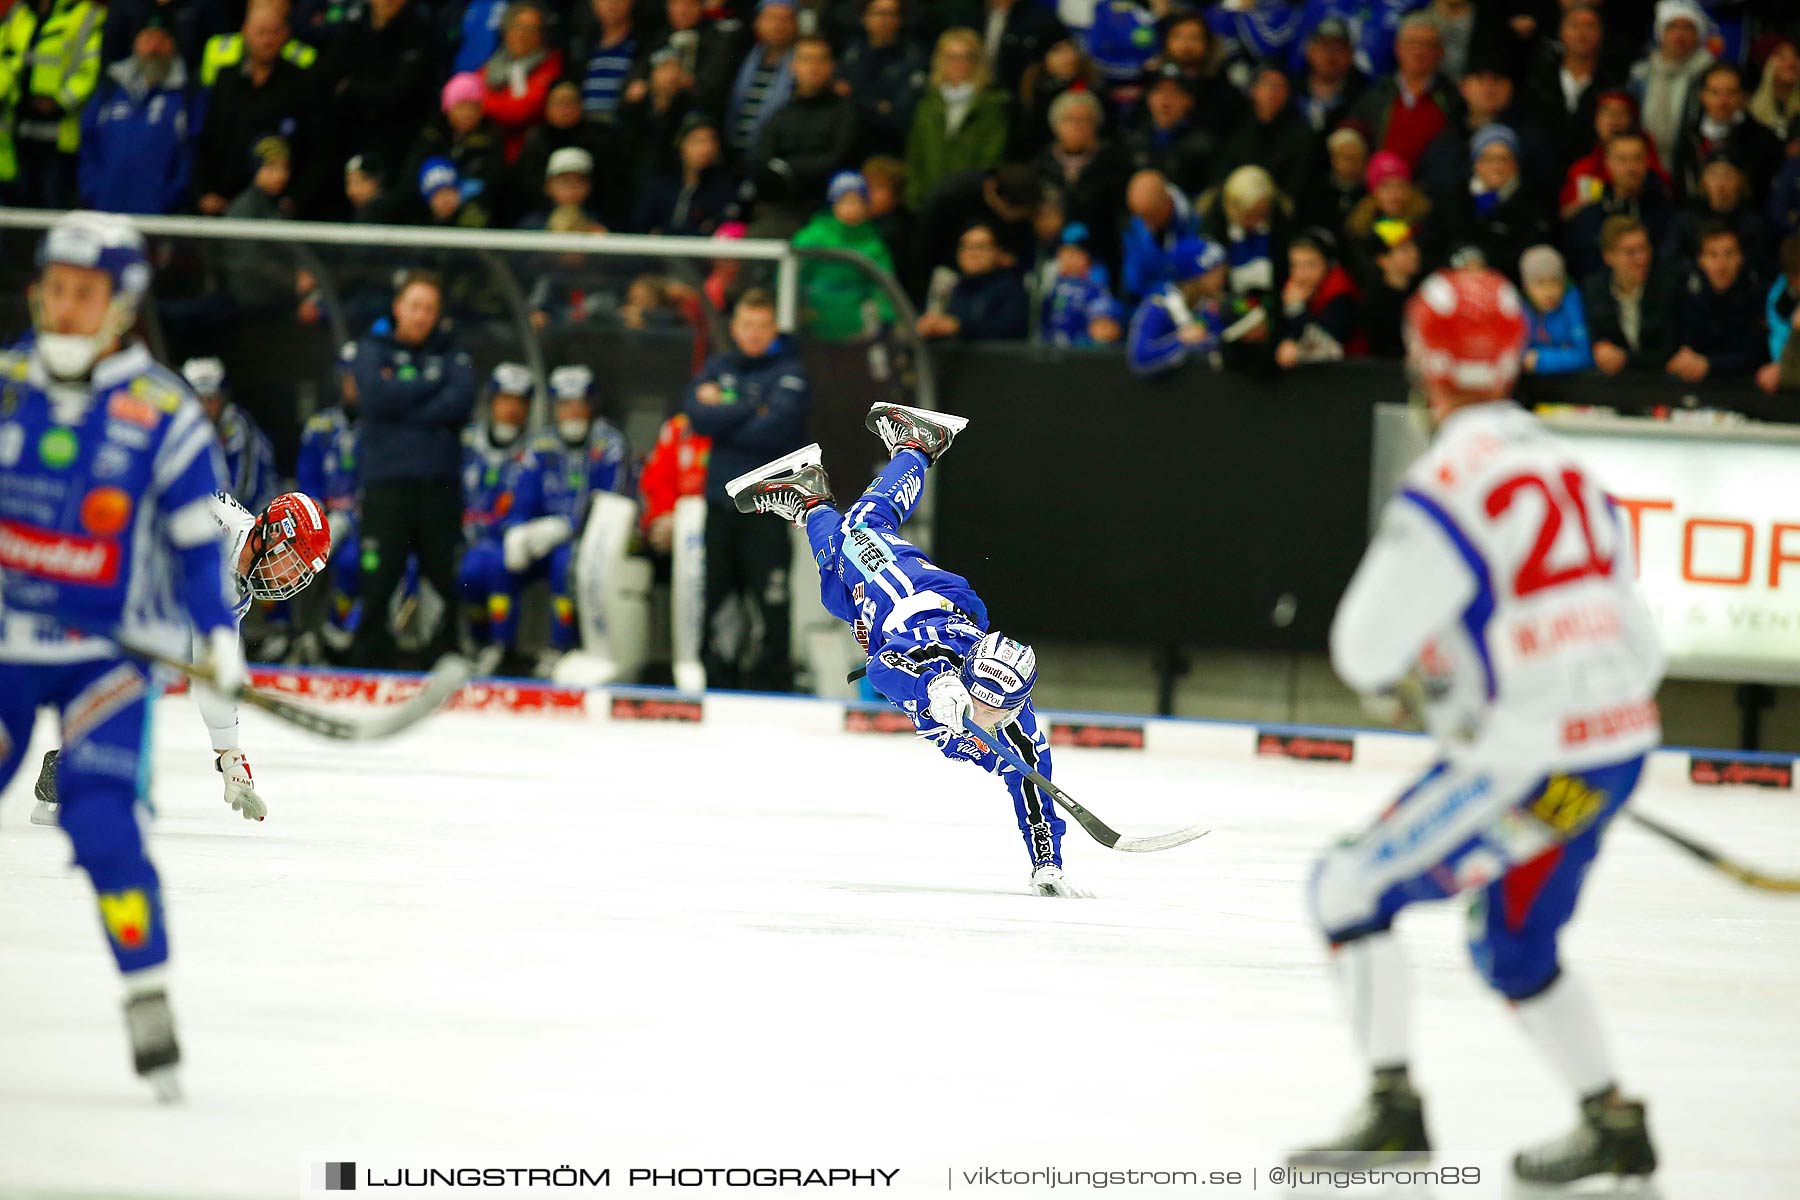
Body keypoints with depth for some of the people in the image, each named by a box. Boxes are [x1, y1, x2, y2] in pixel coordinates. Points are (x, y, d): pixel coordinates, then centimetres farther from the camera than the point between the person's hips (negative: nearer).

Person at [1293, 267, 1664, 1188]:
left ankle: (1393, 1109, -3)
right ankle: (1612, 1123, 25)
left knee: (1351, 887, 1)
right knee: (1513, 944, 24)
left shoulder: (1445, 484, -14)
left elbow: (1368, 645, -13)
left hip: (1529, 760, -8)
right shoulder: (1565, 465, 12)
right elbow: (1633, 636, 16)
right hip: (1620, 745, 8)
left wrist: (1390, 679, 10)